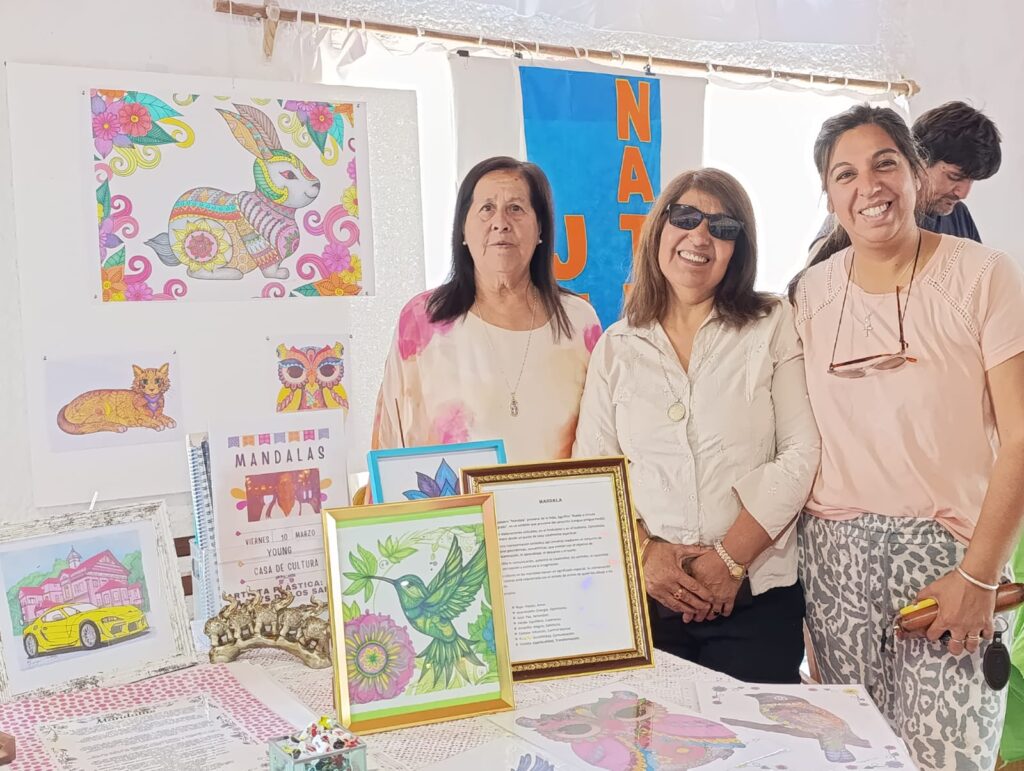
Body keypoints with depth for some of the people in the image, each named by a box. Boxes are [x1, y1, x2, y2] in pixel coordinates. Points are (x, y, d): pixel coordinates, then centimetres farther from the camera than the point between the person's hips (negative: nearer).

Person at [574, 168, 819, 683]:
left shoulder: (772, 326, 3)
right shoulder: (616, 347, 8)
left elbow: (800, 453, -4)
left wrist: (732, 558, -11)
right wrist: (643, 552, -11)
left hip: (755, 596, -1)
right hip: (643, 596, 2)